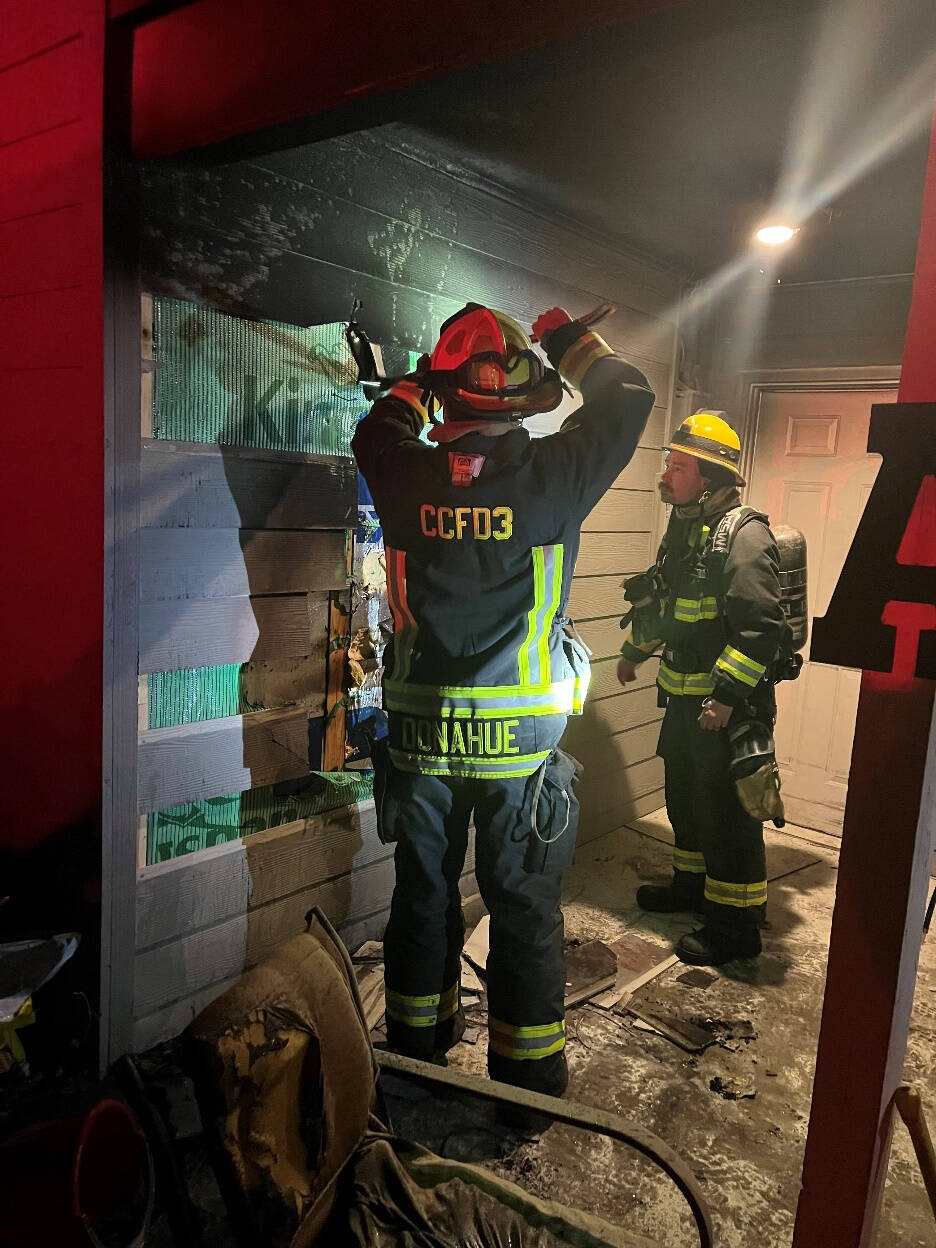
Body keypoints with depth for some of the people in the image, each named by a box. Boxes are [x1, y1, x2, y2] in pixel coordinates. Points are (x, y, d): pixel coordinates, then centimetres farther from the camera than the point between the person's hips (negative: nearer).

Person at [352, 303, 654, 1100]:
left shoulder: (408, 476, -7)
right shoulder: (548, 474, -13)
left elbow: (377, 430, 18)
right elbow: (628, 399, 4)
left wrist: (425, 375, 27)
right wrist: (570, 339, 18)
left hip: (421, 735, 3)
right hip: (520, 741, -2)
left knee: (424, 894, 18)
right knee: (525, 911, 11)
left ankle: (415, 1049, 37)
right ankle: (529, 1078, 26)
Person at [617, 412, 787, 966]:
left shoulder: (744, 536, -19)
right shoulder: (685, 528, 11)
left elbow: (762, 626, -26)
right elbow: (661, 602, 25)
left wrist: (726, 696, -29)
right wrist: (634, 651, 32)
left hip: (729, 702, -9)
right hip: (684, 694, 9)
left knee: (727, 811, -1)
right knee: (684, 795, 21)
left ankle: (736, 927, 13)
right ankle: (693, 884, 41)